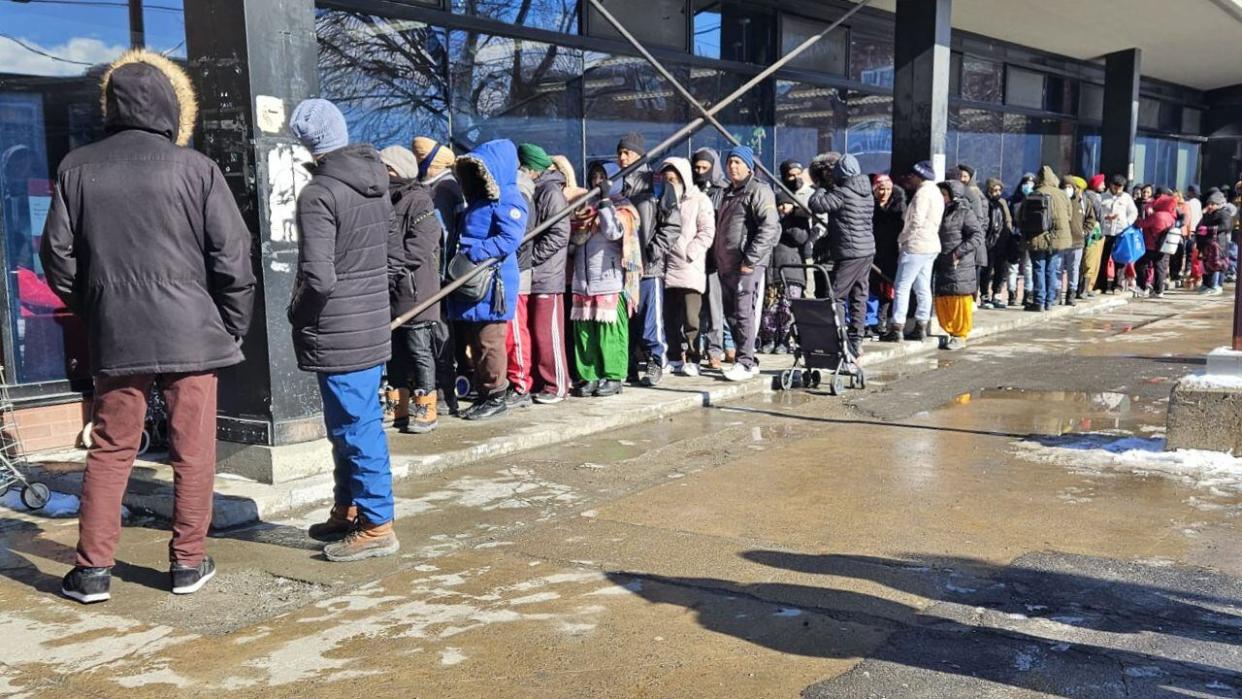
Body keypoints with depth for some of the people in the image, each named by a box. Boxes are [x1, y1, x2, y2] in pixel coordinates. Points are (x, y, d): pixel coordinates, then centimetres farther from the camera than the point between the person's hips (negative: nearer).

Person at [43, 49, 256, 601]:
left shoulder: (77, 168, 3)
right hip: (191, 332, -3)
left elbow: (58, 256, 7)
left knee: (109, 451, 13)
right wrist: (234, 324, 4)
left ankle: (92, 568, 15)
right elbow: (232, 255, -7)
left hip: (115, 336, 3)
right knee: (193, 452, 7)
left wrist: (91, 311, 19)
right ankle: (188, 561, 15)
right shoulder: (194, 168, -7)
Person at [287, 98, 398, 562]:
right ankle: (348, 511, 30)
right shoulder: (376, 180, 7)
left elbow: (318, 278, -23)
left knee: (356, 427, -1)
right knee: (354, 423, 18)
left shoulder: (319, 194, -18)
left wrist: (298, 315, -4)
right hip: (374, 324, 8)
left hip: (337, 333, -8)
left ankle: (376, 525, 7)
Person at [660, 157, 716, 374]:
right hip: (667, 268, 5)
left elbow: (707, 232, -5)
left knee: (690, 317, -8)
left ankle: (692, 359, -2)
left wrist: (688, 253, -13)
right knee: (669, 317, 7)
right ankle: (675, 358, 16)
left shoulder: (699, 200, 1)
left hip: (690, 269, -5)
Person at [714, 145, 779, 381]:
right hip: (726, 264, 9)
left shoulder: (759, 191, -7)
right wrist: (717, 256, 16)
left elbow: (770, 227, -17)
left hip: (748, 266, -9)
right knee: (731, 314, 10)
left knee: (744, 313, -9)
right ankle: (749, 360, 18)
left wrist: (750, 259, -19)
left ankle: (745, 363, -4)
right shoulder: (728, 194, 22)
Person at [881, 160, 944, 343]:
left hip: (916, 246, -10)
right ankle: (921, 328, 15)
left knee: (902, 287, -7)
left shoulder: (923, 193, -14)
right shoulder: (936, 193, 17)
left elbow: (916, 222, -19)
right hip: (931, 246, 10)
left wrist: (902, 240, -8)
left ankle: (897, 329, -8)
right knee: (923, 288, 11)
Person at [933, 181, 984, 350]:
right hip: (942, 266, 7)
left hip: (959, 266, -7)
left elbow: (978, 236, -14)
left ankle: (960, 336, 5)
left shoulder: (965, 212, -7)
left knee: (959, 302, -2)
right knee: (942, 302, 8)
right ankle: (950, 332, 20)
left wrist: (959, 252, -19)